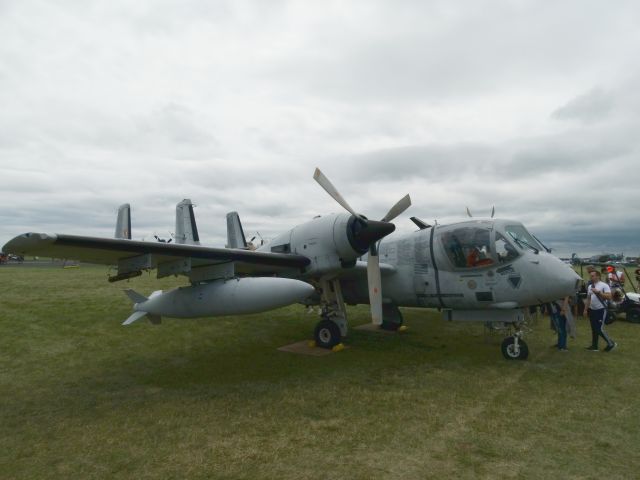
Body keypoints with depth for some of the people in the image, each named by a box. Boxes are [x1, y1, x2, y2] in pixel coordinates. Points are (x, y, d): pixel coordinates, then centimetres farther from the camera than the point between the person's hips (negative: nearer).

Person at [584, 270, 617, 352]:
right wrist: (586, 309, 14)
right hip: (592, 310, 7)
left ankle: (611, 344, 11)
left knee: (600, 329, -8)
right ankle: (594, 346, 18)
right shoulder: (590, 286, 11)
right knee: (594, 329, 11)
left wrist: (598, 292, -24)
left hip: (601, 310, -7)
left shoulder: (604, 285, -10)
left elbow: (609, 297, -19)